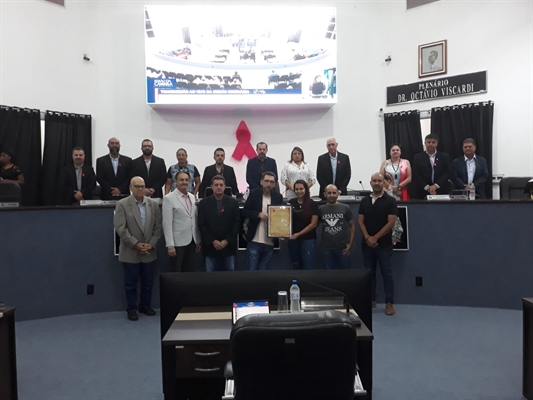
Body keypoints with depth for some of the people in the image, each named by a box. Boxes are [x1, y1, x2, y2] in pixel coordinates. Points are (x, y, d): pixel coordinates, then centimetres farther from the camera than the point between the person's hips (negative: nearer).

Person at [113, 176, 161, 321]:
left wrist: (151, 244, -7)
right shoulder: (122, 204, -5)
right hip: (130, 252, -3)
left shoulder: (153, 204, 4)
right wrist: (135, 244, -16)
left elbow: (158, 227, 4)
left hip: (149, 251, 3)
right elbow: (120, 228, -12)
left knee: (148, 282, 11)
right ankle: (132, 309, 20)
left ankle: (145, 306, 28)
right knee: (131, 282, 7)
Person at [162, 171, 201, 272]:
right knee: (176, 273, 5)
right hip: (177, 242, -5)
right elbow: (167, 224, -13)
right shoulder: (169, 198, -9)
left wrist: (198, 240, 12)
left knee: (190, 272, 12)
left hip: (191, 241, 6)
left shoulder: (192, 197, 10)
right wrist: (170, 245, -17)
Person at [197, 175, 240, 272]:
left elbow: (237, 223, -1)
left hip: (229, 245, 0)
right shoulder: (204, 203, 2)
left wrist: (227, 241, -9)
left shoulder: (233, 202, 3)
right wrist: (212, 241, -11)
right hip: (210, 246, 0)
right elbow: (201, 225, -2)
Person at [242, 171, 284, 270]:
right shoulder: (254, 194, -2)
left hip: (270, 242, 3)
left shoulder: (278, 197, 5)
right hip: (255, 241, -2)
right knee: (252, 269, 0)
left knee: (262, 269, 13)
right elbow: (245, 211, -2)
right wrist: (258, 214, -19)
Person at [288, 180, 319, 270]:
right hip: (293, 240, 4)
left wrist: (299, 234, -15)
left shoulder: (312, 204, -6)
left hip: (308, 240, -4)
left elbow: (313, 224, -9)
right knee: (296, 266, 13)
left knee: (307, 267, -3)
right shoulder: (291, 203, 3)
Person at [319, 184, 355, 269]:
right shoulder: (321, 210, 2)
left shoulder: (345, 208, -1)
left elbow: (352, 226, 3)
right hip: (326, 248, 1)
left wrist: (350, 244, -3)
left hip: (343, 248, -1)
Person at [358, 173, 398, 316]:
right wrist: (367, 237, -10)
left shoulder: (390, 201, -3)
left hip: (384, 244, -4)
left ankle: (389, 303, 6)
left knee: (387, 273, 0)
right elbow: (360, 220, 5)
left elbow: (391, 222, -10)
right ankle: (371, 300, 20)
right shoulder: (364, 201, 8)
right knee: (369, 273, 10)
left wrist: (375, 238, -13)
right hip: (367, 244, 4)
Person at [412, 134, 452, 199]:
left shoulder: (444, 157, 10)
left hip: (441, 192, 1)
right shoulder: (418, 157, 7)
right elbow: (416, 174, -1)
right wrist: (427, 187, -11)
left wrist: (436, 185, -11)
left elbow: (448, 173, 2)